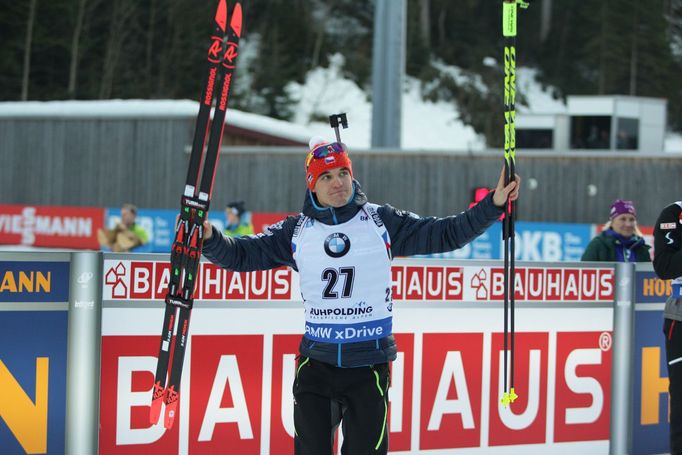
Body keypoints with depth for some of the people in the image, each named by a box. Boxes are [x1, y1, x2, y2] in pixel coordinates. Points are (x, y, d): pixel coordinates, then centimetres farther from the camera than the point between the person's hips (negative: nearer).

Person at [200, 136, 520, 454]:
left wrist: (493, 205, -10)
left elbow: (445, 234, -1)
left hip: (370, 361, -1)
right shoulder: (296, 231, 3)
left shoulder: (381, 222, -1)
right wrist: (209, 239, -14)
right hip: (317, 361, 1)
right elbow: (241, 255, 5)